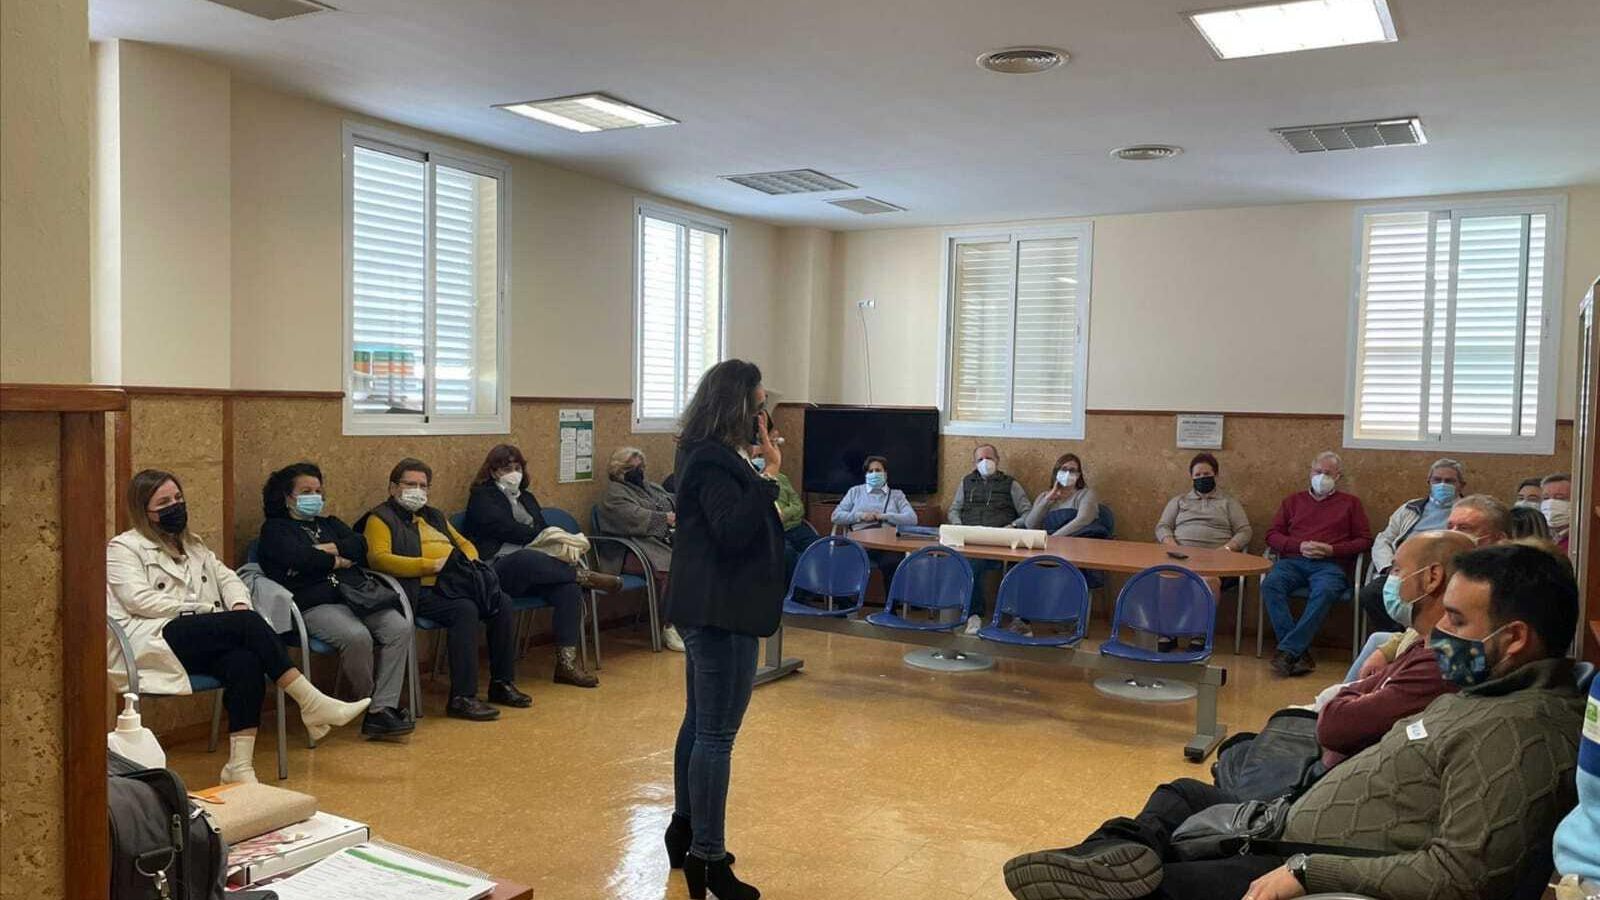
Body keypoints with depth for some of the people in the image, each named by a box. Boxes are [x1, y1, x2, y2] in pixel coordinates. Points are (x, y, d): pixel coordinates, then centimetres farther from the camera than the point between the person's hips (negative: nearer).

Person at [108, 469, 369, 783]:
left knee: (246, 661, -31)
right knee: (247, 623, -30)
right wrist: (207, 611, -12)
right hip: (152, 643, -5)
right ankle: (312, 704, -29)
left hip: (204, 642, 5)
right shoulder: (123, 548, 7)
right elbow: (139, 599, -8)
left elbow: (226, 577, 20)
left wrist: (239, 604, -5)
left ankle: (240, 766, -33)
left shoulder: (192, 544, 27)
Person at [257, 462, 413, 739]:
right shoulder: (275, 529, 13)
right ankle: (368, 704, -12)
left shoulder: (330, 524, 30)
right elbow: (298, 557, -8)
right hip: (315, 605, -6)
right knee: (357, 637, -35)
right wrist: (340, 561, 2)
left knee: (400, 628, -23)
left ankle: (382, 709, -25)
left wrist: (330, 549, -3)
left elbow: (361, 546, 11)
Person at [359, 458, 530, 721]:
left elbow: (465, 544, 33)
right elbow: (378, 558, -13)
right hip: (422, 591, -7)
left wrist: (469, 563, 7)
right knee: (465, 610, -33)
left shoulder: (433, 516, 29)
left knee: (503, 605, -16)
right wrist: (432, 565, -18)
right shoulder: (381, 518, 5)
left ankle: (502, 683, -4)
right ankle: (462, 698, -29)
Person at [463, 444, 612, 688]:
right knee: (528, 557, -41)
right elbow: (506, 528, -8)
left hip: (534, 570, 6)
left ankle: (567, 662, -26)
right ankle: (586, 576, -24)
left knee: (568, 587, -25)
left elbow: (544, 530, 19)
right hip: (496, 569, -6)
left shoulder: (527, 498, 27)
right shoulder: (481, 496, 7)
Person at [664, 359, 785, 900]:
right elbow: (733, 530, -28)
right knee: (717, 735, -6)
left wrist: (763, 475, 10)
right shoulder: (713, 463, -19)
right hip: (721, 612, -11)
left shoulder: (712, 457, 13)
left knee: (699, 723, 18)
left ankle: (685, 833, 31)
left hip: (708, 609, 11)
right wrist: (769, 475, -26)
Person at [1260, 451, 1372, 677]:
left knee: (1324, 592, -37)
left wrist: (1332, 550, -4)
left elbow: (1365, 539, 13)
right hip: (1293, 561, 2)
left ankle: (1287, 650, -38)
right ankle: (1300, 653, -35)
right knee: (1270, 584, -32)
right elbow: (1272, 535, 18)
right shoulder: (1293, 501, 26)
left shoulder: (1350, 503, 22)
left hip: (1330, 564, -2)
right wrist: (1299, 546, -2)